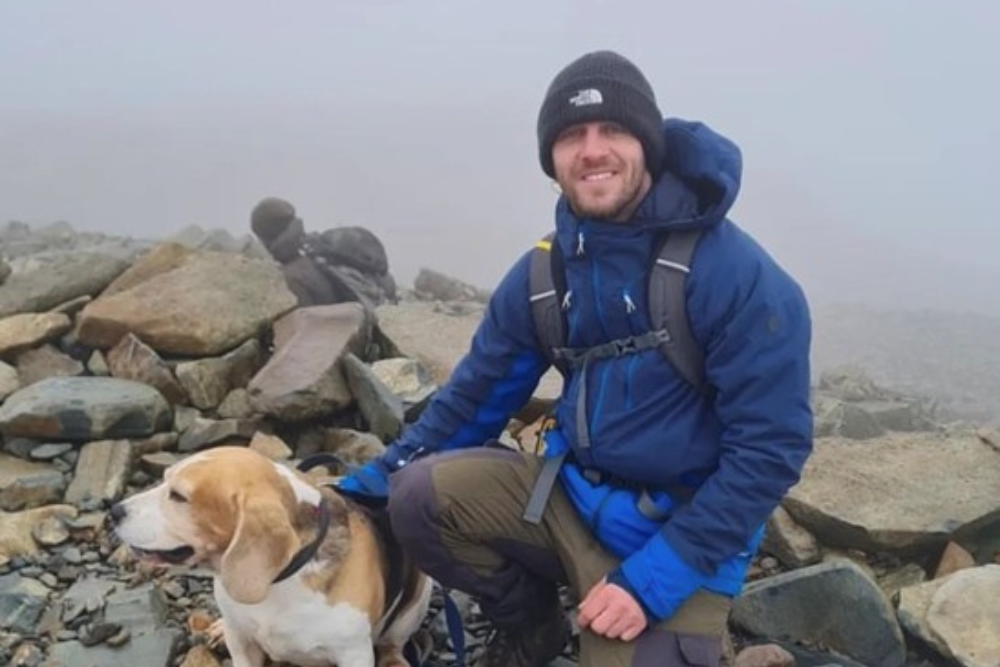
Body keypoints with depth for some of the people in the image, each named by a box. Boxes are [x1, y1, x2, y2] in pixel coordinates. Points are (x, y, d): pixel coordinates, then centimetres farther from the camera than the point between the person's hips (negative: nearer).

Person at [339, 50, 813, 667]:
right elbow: (477, 392, 9)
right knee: (420, 492, -13)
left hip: (681, 537, -4)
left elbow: (769, 449, -19)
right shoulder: (542, 272, -2)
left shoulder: (739, 276, -20)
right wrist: (369, 482, 2)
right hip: (570, 491, 5)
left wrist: (651, 581, -21)